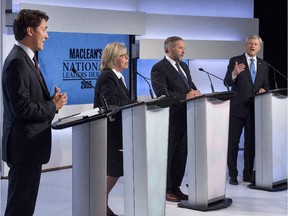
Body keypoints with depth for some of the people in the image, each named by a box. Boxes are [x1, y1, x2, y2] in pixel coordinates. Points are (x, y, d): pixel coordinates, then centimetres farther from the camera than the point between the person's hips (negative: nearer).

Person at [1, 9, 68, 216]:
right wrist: (53, 106, -10)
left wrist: (51, 99, 1)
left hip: (29, 145, 10)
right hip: (25, 146, -10)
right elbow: (22, 108, -23)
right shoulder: (17, 62, -17)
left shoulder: (25, 59, 15)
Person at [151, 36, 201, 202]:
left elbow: (192, 86, 18)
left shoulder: (184, 66, 17)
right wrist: (185, 96, -25)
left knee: (181, 154, 12)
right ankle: (166, 190, 12)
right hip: (171, 118, -8)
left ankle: (175, 187, 22)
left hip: (185, 117, 8)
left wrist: (195, 93, -7)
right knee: (167, 155, 2)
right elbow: (162, 93, -20)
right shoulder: (159, 68, -11)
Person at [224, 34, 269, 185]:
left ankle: (248, 174, 18)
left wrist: (263, 89, -8)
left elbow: (266, 84, 15)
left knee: (251, 143, 9)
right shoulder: (235, 61, -3)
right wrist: (234, 73, -33)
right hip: (237, 108, -4)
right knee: (233, 143, 0)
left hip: (254, 109, 4)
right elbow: (227, 82, -12)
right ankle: (232, 175, 7)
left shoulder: (263, 65, 11)